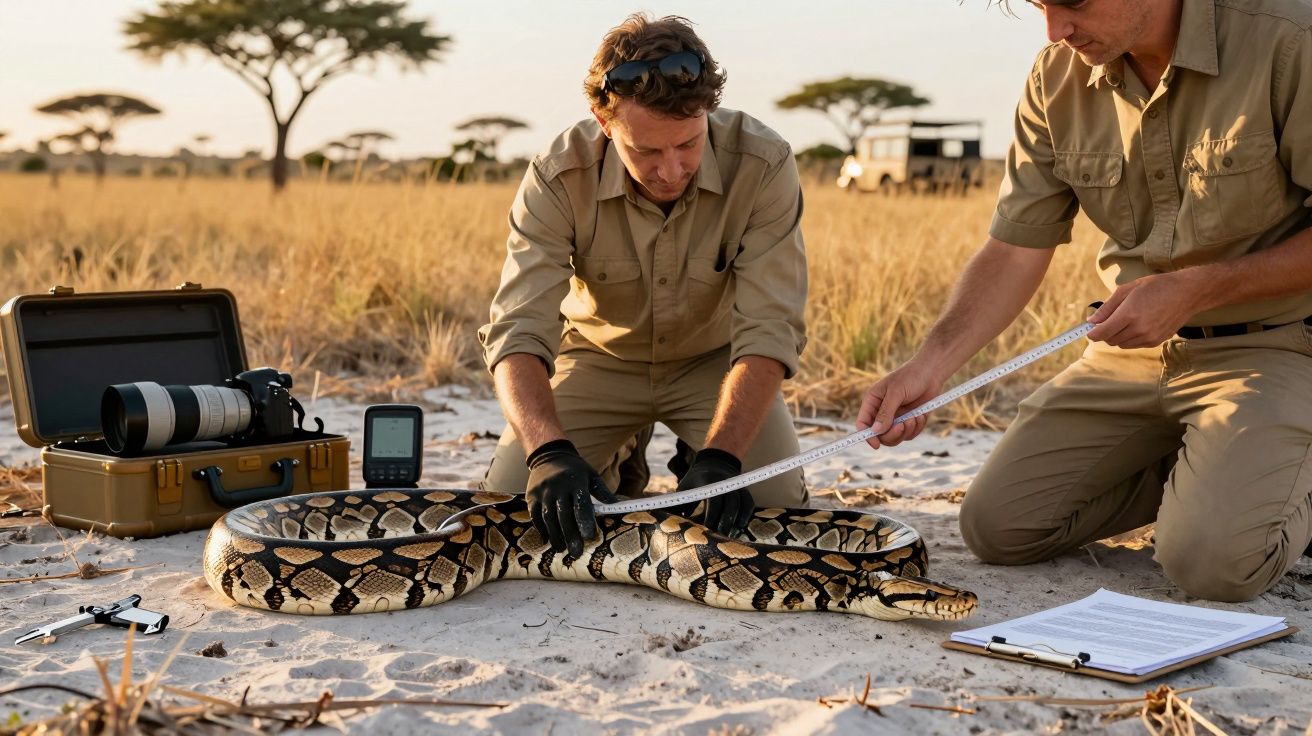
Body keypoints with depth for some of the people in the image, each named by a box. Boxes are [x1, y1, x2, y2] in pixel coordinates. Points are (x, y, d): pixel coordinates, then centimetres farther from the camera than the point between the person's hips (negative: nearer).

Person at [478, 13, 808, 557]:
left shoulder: (763, 164, -30)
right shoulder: (558, 178, -28)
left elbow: (768, 330, -31)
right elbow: (518, 332, -33)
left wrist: (721, 457, -45)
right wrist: (550, 451, -51)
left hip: (714, 361, 0)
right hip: (599, 358, 1)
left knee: (775, 506, -20)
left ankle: (695, 465, 14)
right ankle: (617, 461, 19)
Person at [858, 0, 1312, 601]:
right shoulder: (1058, 78, -2)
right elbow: (1015, 250, -2)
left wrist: (1195, 289, -21)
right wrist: (930, 364, -15)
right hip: (1134, 346, 5)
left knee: (1214, 558, -26)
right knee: (997, 525, -4)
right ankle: (1185, 469, 16)